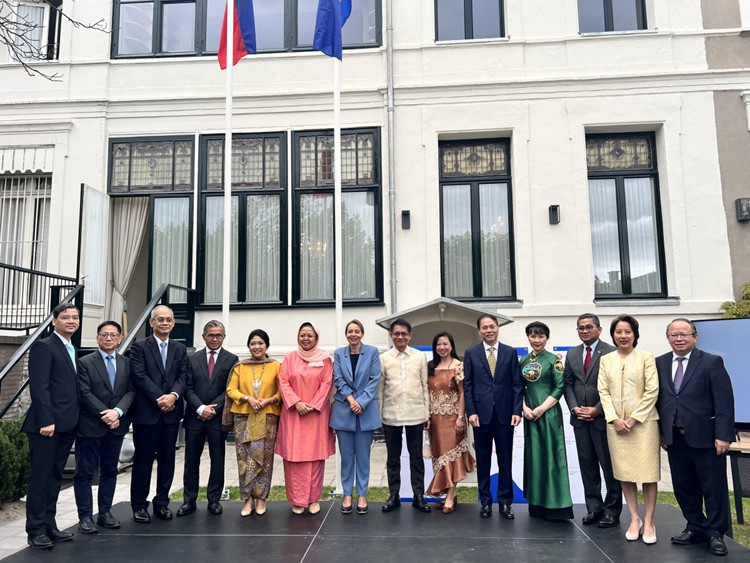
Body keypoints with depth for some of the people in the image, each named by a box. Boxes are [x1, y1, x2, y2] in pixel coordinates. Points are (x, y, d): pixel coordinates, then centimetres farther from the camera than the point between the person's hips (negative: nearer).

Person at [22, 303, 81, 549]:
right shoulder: (44, 346, -7)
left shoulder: (71, 350, 17)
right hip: (47, 425, -8)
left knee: (54, 477, 13)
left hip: (66, 425, 8)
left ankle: (49, 526, 21)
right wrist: (46, 421, -20)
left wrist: (74, 421, 9)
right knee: (40, 478, 1)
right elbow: (39, 387, -15)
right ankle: (35, 531, 10)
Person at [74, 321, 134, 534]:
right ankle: (85, 517, 10)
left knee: (110, 471, 11)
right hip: (90, 425, -4)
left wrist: (117, 411, -15)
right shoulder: (85, 362, -3)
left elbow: (131, 391, 1)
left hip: (116, 425, 4)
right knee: (84, 473, 3)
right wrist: (105, 414, -17)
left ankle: (105, 513, 20)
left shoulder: (127, 363, 8)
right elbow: (85, 394, -10)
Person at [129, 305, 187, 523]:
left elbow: (183, 376, 4)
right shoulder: (139, 346, 1)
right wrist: (159, 398, -17)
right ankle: (139, 505, 16)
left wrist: (173, 395, -15)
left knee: (167, 459, 9)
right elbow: (139, 376, -9)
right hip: (146, 412, -4)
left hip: (171, 412, 4)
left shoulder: (180, 348, 13)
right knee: (143, 460, 4)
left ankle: (162, 503, 21)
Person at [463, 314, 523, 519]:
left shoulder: (510, 352, 5)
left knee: (505, 460, 6)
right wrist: (471, 412, -7)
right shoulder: (471, 353, 4)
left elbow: (517, 384, 3)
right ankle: (485, 502, 18)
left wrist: (517, 410, -5)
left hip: (504, 413, 1)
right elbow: (467, 385, 1)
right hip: (481, 413, 0)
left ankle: (505, 502, 17)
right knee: (483, 461, 8)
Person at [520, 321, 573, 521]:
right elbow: (520, 388, 12)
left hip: (549, 413, -5)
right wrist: (524, 408, -4)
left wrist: (541, 408, -14)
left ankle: (555, 504, 6)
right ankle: (537, 503, 20)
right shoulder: (523, 361, 9)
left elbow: (560, 388, -9)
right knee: (533, 455, 9)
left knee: (550, 455, -2)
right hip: (530, 414, 5)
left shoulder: (553, 360, -4)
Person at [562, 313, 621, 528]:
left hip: (603, 417, -5)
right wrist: (575, 408, -2)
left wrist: (597, 409, -13)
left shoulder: (611, 352, -6)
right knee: (587, 466, 9)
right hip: (580, 417, 5)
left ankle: (612, 511, 14)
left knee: (609, 466, 3)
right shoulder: (572, 353, 12)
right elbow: (568, 384, 11)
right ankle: (594, 508, 18)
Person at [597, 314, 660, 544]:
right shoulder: (606, 360, 9)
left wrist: (634, 418, -11)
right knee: (624, 473, 6)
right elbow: (603, 391, 5)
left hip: (643, 421, -3)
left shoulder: (646, 357, 0)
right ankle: (634, 519, 18)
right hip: (616, 423, 3)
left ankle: (649, 522, 11)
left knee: (647, 473, 0)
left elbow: (652, 390, -6)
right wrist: (614, 419, -7)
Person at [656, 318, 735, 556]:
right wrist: (661, 432, 6)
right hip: (675, 438, 4)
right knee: (683, 487, 11)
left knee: (714, 487, 6)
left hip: (706, 437, -4)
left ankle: (715, 533, 22)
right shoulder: (659, 363, 6)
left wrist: (723, 435, -15)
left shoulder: (712, 362, -6)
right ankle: (695, 527, 27)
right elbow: (658, 398, 9)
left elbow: (724, 401, -9)